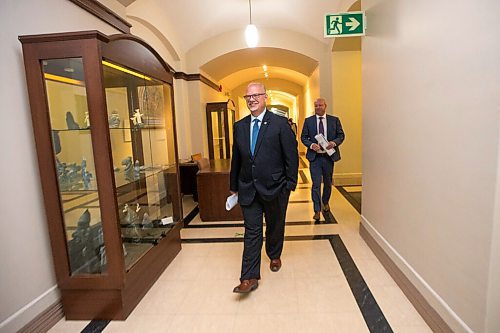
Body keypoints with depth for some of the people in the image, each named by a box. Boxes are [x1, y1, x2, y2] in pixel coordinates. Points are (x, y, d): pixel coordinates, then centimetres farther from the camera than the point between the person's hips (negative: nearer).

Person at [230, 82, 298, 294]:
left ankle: (274, 256, 46)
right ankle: (250, 277, 12)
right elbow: (236, 158, 10)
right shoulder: (239, 126, 5)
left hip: (274, 188, -2)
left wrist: (290, 184, -9)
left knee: (275, 227, 18)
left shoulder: (280, 124, -7)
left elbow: (291, 156, -6)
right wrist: (234, 186, 12)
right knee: (251, 232, 4)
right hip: (248, 189, 2)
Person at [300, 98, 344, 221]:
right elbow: (303, 137, 4)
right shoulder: (308, 121, 3)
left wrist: (334, 142, -15)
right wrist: (311, 145, -15)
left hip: (329, 156, 2)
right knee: (316, 184, -4)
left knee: (328, 183, 17)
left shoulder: (334, 120, 4)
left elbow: (341, 135, 6)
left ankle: (325, 202, 41)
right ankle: (317, 210, 5)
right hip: (314, 156, -1)